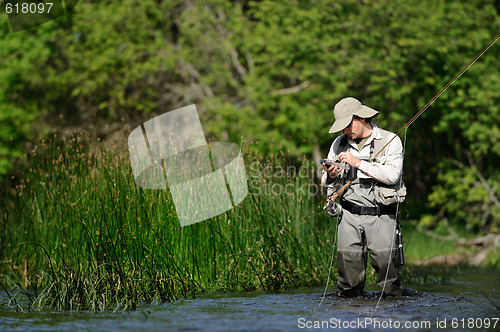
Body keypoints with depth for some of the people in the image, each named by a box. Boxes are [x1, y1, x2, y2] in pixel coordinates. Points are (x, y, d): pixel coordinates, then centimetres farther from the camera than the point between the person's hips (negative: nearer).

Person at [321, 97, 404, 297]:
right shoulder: (339, 144, 14)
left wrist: (359, 163, -15)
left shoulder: (390, 141, 2)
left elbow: (392, 175, -13)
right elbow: (328, 185, 19)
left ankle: (393, 294, 2)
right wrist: (330, 177, -5)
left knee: (385, 258, -14)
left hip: (380, 215, -3)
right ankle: (350, 293, 9)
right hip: (350, 214, 3)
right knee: (348, 260, -8)